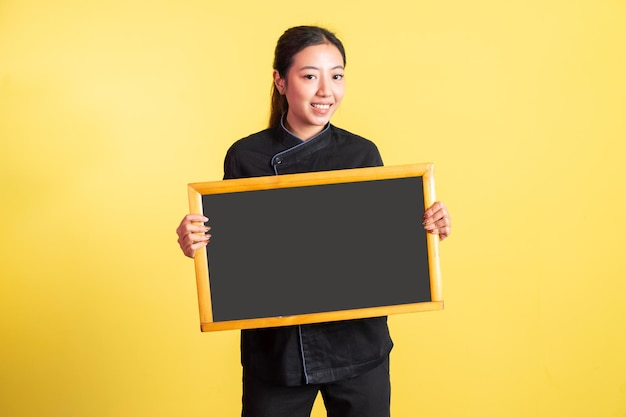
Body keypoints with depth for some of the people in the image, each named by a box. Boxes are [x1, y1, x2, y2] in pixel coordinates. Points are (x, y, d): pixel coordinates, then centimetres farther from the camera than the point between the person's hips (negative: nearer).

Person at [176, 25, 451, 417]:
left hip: (356, 344, 1)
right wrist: (196, 242, -20)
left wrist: (427, 229, -15)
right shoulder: (245, 157, -7)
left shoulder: (362, 153, -4)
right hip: (274, 346, -1)